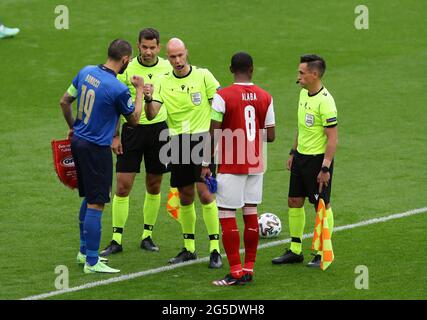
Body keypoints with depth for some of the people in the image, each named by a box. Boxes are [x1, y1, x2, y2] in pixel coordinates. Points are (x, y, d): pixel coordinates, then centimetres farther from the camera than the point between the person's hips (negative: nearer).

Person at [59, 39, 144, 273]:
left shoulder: (86, 72, 0)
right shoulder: (118, 89, -20)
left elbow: (65, 101, 12)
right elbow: (134, 120, -4)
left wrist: (72, 127, 26)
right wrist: (140, 91, 6)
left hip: (78, 141, 8)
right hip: (96, 148, -8)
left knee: (89, 198, 22)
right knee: (96, 204, -3)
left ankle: (85, 251, 32)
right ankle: (91, 262, -1)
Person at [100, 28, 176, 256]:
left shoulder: (168, 68, 2)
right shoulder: (126, 69, -6)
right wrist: (115, 135, -7)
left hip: (159, 129, 2)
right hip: (132, 129, -2)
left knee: (154, 186, 8)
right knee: (123, 186, -5)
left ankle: (147, 235, 20)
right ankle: (116, 239, 0)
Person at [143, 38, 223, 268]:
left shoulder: (203, 76, -4)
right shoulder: (164, 82, 4)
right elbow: (151, 115, -3)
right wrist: (148, 99, -24)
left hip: (201, 139, -3)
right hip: (177, 143, 3)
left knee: (205, 194, -11)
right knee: (185, 197, 9)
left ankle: (215, 250, -8)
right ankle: (189, 248, 20)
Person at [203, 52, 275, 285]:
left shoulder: (223, 96, -11)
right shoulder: (265, 97, 1)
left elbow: (213, 134, -13)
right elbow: (270, 136, 2)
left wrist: (206, 164, -5)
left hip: (231, 167, -5)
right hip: (256, 166, 5)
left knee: (227, 216, -1)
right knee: (251, 214, 10)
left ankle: (236, 272, -6)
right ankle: (249, 268, 13)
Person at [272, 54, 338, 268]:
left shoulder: (325, 102, -21)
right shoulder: (303, 93, 6)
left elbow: (333, 138, -20)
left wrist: (325, 168, -22)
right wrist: (293, 152, 20)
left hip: (318, 158, -9)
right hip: (301, 156, 9)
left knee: (322, 205, 2)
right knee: (294, 202, 11)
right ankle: (295, 250, 21)